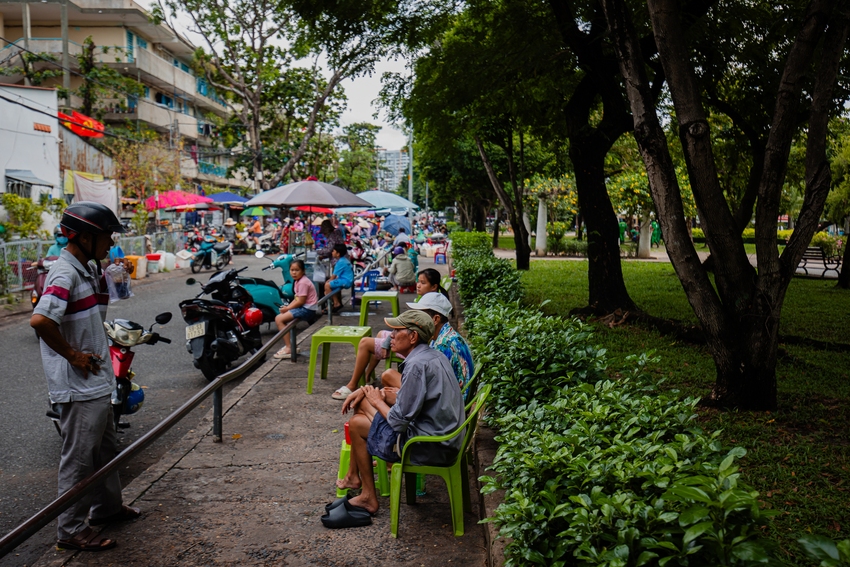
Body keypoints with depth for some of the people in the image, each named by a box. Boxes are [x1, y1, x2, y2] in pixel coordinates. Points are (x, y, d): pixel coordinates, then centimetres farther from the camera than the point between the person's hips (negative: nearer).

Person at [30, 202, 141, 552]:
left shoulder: (88, 268, 9)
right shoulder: (65, 274, -20)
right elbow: (40, 320, -34)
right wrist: (73, 356, -24)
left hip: (97, 380, 10)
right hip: (78, 385, -10)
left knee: (105, 447, 22)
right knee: (79, 456, 2)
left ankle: (107, 507, 39)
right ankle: (71, 530, 15)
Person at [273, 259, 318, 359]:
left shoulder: (303, 282, -16)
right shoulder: (298, 281, 15)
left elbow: (300, 301, -20)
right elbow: (297, 298, 14)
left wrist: (287, 308, -11)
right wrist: (287, 307, -2)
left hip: (307, 309, -10)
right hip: (306, 309, 10)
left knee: (279, 319, -16)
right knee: (279, 318, 13)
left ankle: (288, 348, -16)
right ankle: (289, 345, 15)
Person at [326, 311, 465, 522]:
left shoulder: (417, 365, -24)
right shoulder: (431, 355, 7)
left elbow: (399, 422, -23)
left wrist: (377, 400, -3)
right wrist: (366, 391, 8)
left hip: (430, 447, -10)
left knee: (357, 424, 3)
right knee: (362, 403, 15)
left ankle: (369, 498, 15)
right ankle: (353, 475, 27)